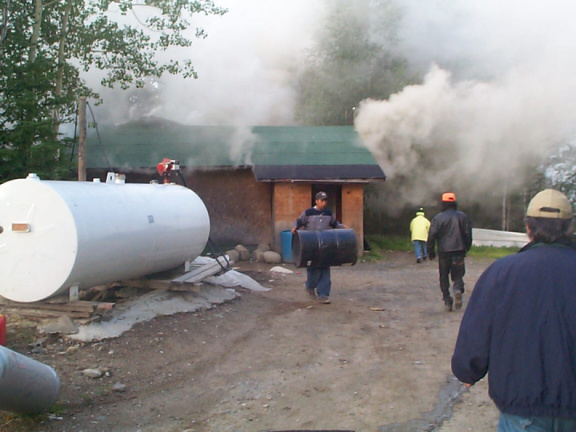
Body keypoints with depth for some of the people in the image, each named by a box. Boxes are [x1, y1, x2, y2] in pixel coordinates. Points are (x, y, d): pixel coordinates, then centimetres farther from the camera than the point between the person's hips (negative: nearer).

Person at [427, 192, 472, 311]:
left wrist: (431, 252, 4)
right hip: (459, 251, 2)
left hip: (444, 252, -1)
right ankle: (458, 289, -21)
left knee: (444, 277, 9)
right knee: (458, 274, 10)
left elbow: (431, 236, -6)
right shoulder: (463, 216, 5)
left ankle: (447, 300, 1)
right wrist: (466, 249, 17)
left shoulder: (438, 218, -3)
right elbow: (468, 234, 6)